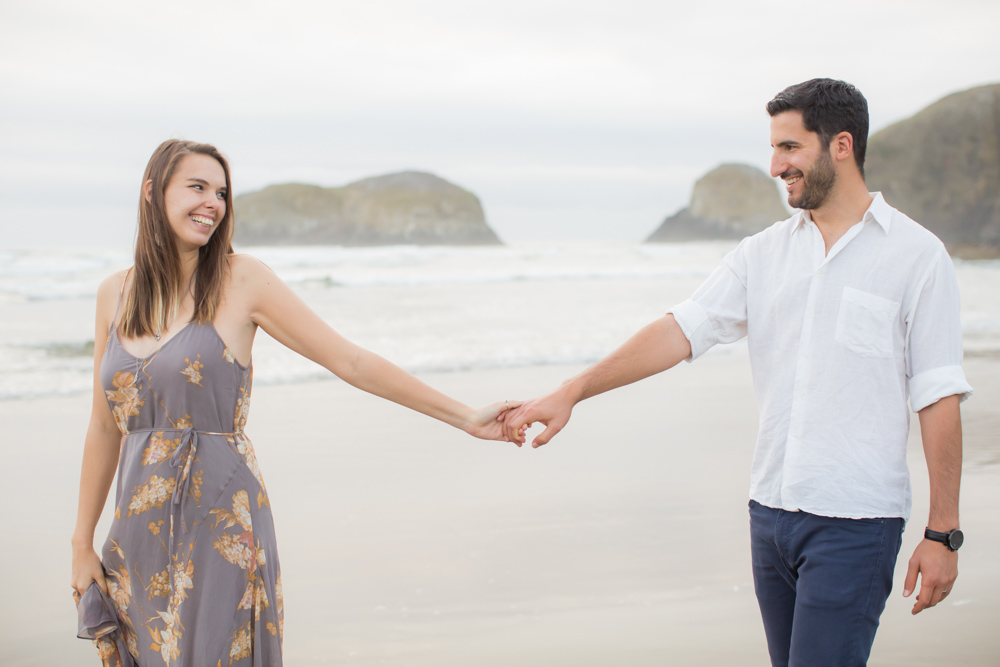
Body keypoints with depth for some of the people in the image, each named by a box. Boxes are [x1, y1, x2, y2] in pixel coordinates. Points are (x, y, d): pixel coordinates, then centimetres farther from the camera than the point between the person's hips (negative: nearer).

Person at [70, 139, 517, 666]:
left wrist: (467, 418, -8)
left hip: (221, 524, -4)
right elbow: (105, 428, 13)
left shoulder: (241, 281, -4)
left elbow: (352, 363, -5)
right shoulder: (114, 295, 7)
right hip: (140, 531, 4)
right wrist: (82, 543, 15)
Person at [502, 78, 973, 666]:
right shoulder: (764, 253, 10)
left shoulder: (916, 255, -4)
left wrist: (943, 533, -7)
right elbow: (680, 330, 5)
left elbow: (940, 399, -5)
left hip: (855, 521, -5)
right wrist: (571, 392, -5)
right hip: (771, 509, 5)